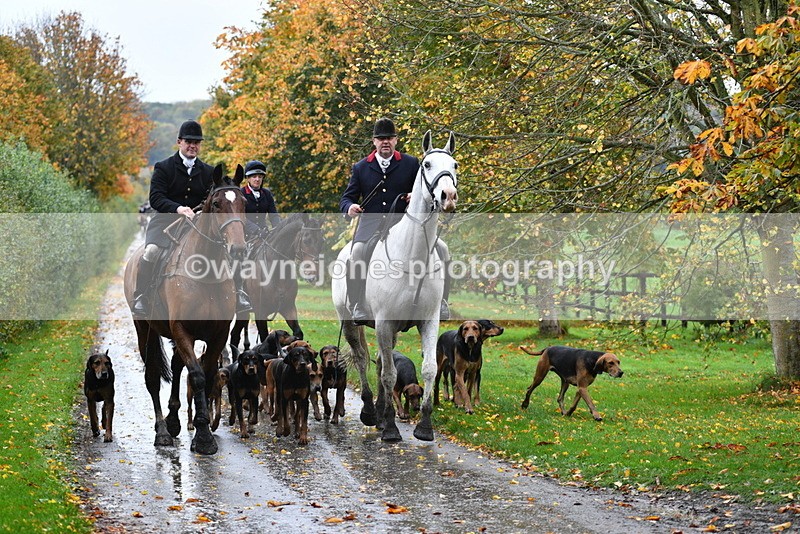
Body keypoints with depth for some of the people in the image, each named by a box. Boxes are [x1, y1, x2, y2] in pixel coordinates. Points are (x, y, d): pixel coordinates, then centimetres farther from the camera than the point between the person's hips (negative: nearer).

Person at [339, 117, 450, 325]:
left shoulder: (411, 164, 12)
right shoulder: (361, 168, 14)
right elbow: (347, 198, 15)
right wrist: (349, 207, -9)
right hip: (371, 225, 0)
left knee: (440, 248, -20)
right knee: (358, 251, -32)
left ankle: (440, 301, -10)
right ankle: (358, 307, -26)